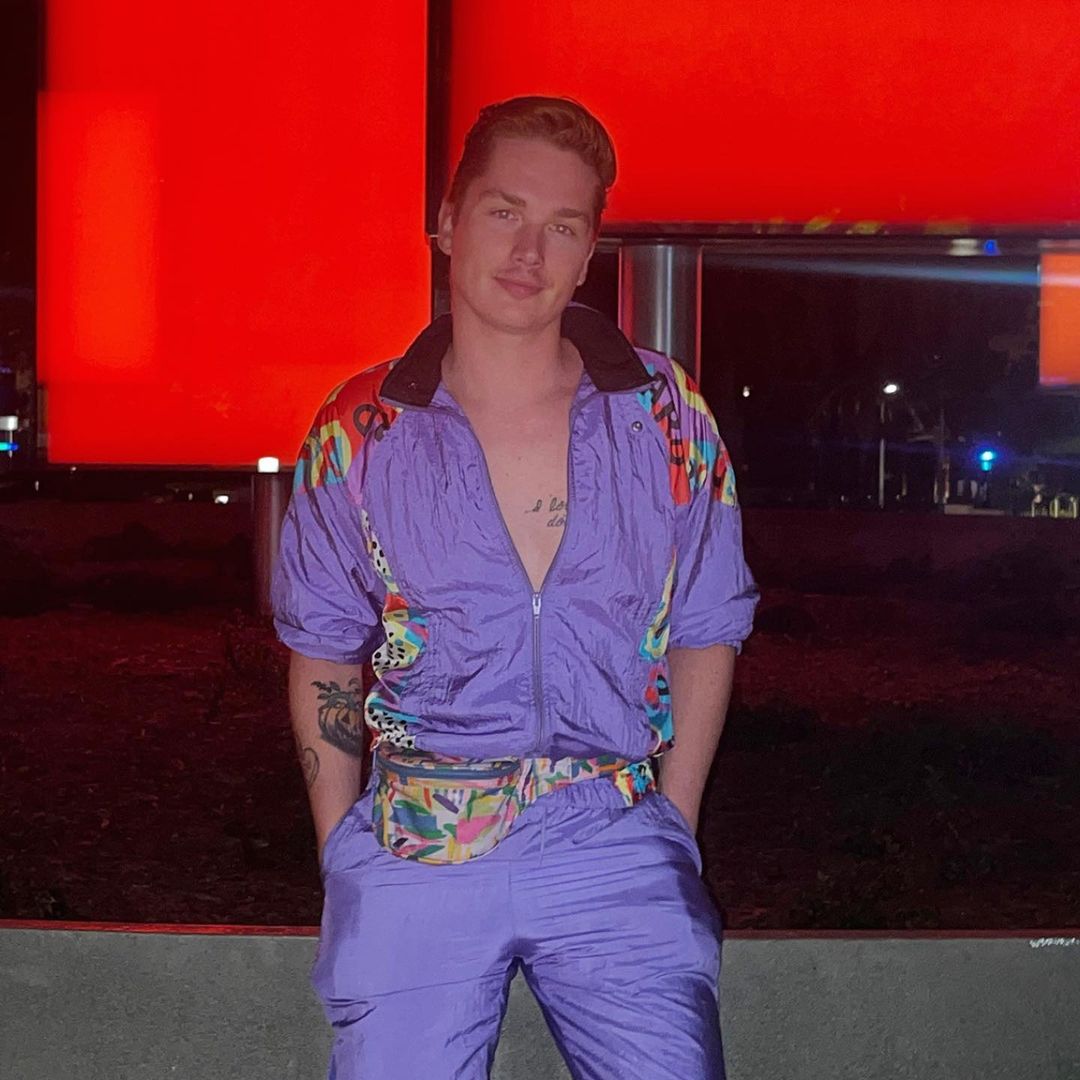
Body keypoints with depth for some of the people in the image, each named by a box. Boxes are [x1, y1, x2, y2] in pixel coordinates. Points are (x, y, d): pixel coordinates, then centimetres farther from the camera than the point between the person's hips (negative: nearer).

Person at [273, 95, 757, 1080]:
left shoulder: (667, 417, 1)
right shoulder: (360, 433, 0)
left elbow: (706, 636, 9)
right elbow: (324, 660, 8)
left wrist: (667, 829, 4)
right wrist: (343, 853, 4)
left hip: (616, 851, 1)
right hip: (411, 856, 0)